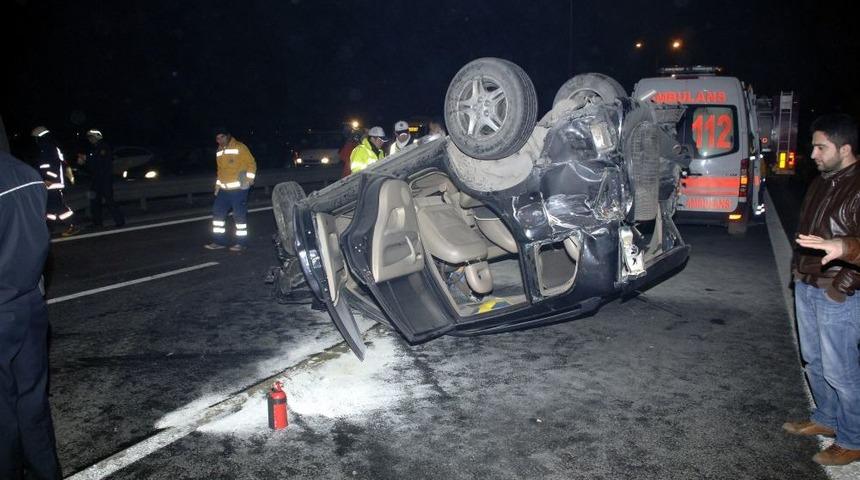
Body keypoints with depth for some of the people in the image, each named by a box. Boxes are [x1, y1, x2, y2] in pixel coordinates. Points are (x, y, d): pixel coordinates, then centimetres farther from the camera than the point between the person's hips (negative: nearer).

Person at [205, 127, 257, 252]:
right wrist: (218, 185, 19)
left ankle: (242, 242, 4)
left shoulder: (240, 147, -6)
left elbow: (251, 163, -7)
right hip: (224, 189, 7)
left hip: (239, 187, -7)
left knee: (239, 215, -5)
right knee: (218, 212, 5)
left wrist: (250, 177, -18)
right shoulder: (218, 152, 15)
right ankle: (219, 241, 13)